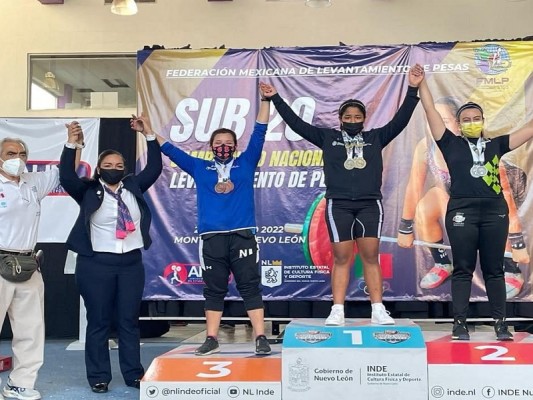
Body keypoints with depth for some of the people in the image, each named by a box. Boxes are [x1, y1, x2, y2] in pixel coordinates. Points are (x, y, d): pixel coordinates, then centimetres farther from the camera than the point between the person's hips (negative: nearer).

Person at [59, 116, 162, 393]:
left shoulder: (133, 187, 10)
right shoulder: (88, 191, 2)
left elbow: (155, 168, 5)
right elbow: (66, 177, -11)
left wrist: (149, 134, -2)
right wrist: (71, 144, -19)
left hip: (131, 263, 3)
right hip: (96, 264, -3)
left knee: (129, 320, 9)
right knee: (98, 322, 4)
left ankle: (133, 374, 17)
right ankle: (99, 376, 13)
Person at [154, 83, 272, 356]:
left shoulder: (246, 163, 11)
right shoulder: (200, 167, 14)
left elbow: (259, 133, 6)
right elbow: (170, 150, 17)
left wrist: (265, 101, 0)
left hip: (242, 235, -1)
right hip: (212, 238, 2)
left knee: (250, 287, 1)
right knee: (214, 290, 8)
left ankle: (261, 338, 3)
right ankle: (211, 340, 17)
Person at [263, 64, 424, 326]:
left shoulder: (376, 137, 13)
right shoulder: (328, 137, 10)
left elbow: (401, 120, 6)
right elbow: (296, 123, 8)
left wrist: (412, 89, -3)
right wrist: (276, 98, 5)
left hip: (370, 204, 1)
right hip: (338, 205, -1)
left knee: (371, 256, 0)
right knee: (341, 257, -1)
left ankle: (378, 311, 2)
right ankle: (337, 311, 2)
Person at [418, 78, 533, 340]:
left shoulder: (495, 145, 14)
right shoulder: (451, 144, 8)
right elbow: (430, 110, 5)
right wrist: (421, 82, 2)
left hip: (495, 211, 2)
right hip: (462, 210, -2)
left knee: (494, 269, 7)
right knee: (463, 269, 2)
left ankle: (500, 323, 11)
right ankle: (460, 323, 6)